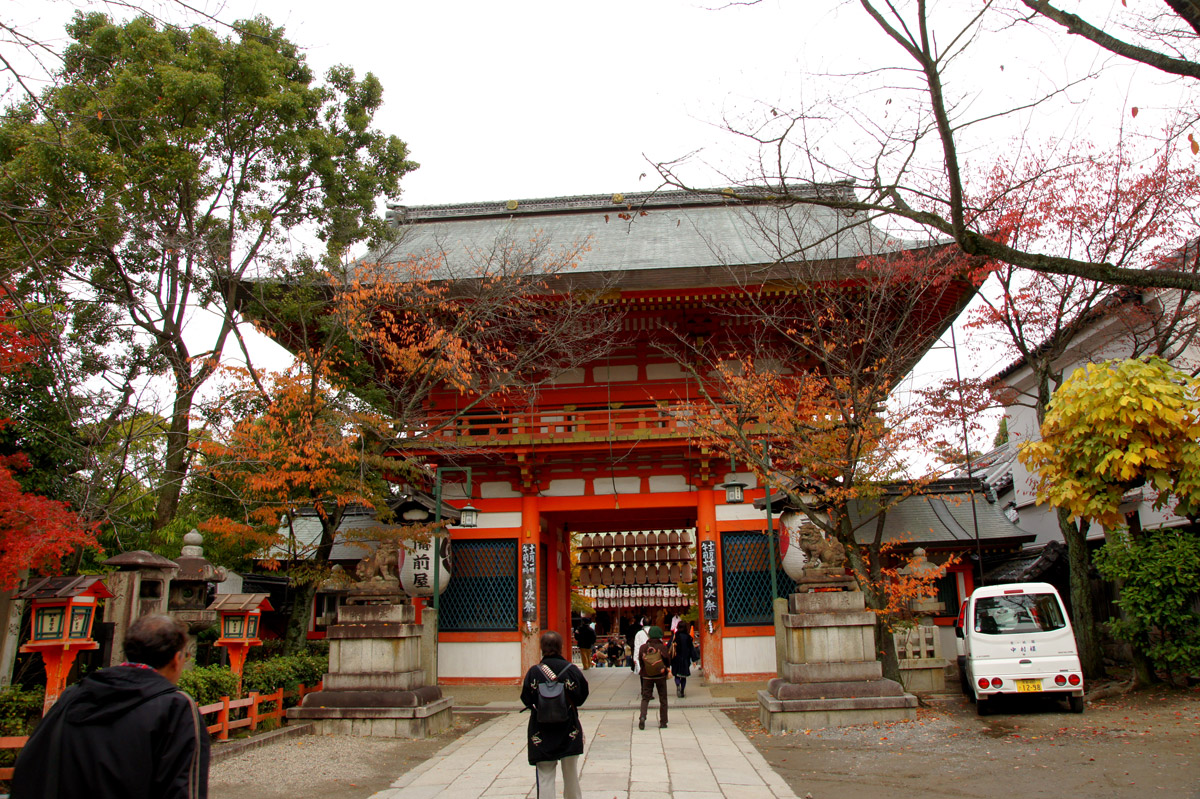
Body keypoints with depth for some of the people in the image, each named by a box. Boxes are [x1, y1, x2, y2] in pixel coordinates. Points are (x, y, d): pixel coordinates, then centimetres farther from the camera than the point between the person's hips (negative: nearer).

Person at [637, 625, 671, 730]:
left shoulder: (643, 647, -5)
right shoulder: (662, 647, -10)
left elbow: (640, 661, -1)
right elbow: (668, 660, -6)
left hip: (647, 676, 1)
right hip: (660, 676, -1)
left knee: (645, 697, 8)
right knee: (663, 699, 11)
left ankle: (642, 716, -16)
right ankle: (663, 722, 12)